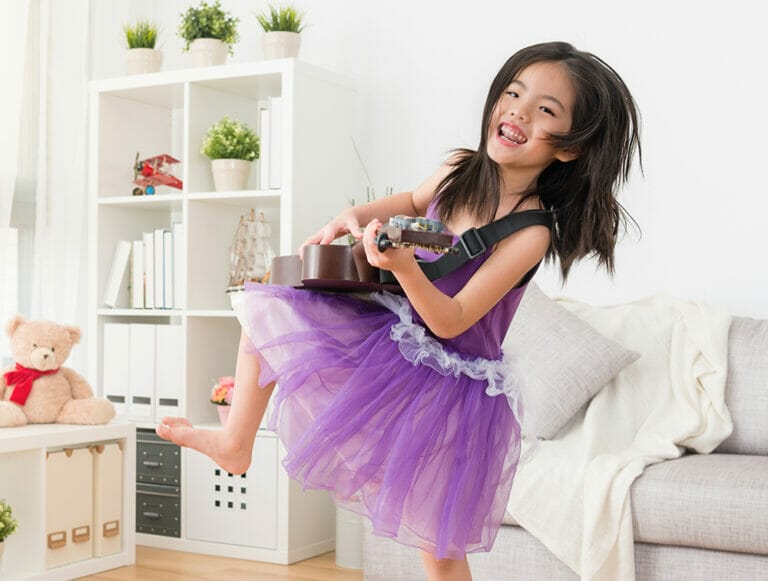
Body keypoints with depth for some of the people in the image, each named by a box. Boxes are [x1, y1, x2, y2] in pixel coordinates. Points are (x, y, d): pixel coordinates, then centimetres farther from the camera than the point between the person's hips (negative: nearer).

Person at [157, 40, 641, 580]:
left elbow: (450, 321, -26)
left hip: (448, 385, -6)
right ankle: (236, 444, 16)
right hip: (393, 337, 7)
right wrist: (355, 217, 2)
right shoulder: (460, 170, -7)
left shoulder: (531, 232, -25)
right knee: (269, 306, 5)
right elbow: (413, 201, 18)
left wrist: (403, 267, -42)